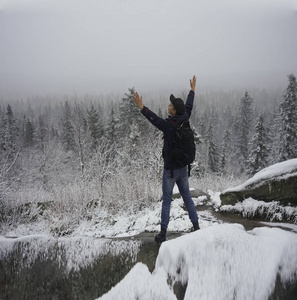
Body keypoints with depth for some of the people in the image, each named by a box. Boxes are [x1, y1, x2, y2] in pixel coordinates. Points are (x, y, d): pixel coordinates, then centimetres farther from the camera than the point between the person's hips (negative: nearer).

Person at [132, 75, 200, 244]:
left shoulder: (170, 126, -23)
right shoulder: (184, 121, -2)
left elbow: (154, 119, -34)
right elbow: (189, 107, 14)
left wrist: (141, 106, -38)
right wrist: (192, 90, 28)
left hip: (171, 170, -6)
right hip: (183, 168, 6)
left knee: (167, 201, 3)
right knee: (187, 197, 18)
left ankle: (163, 234, 9)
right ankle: (196, 227, 23)